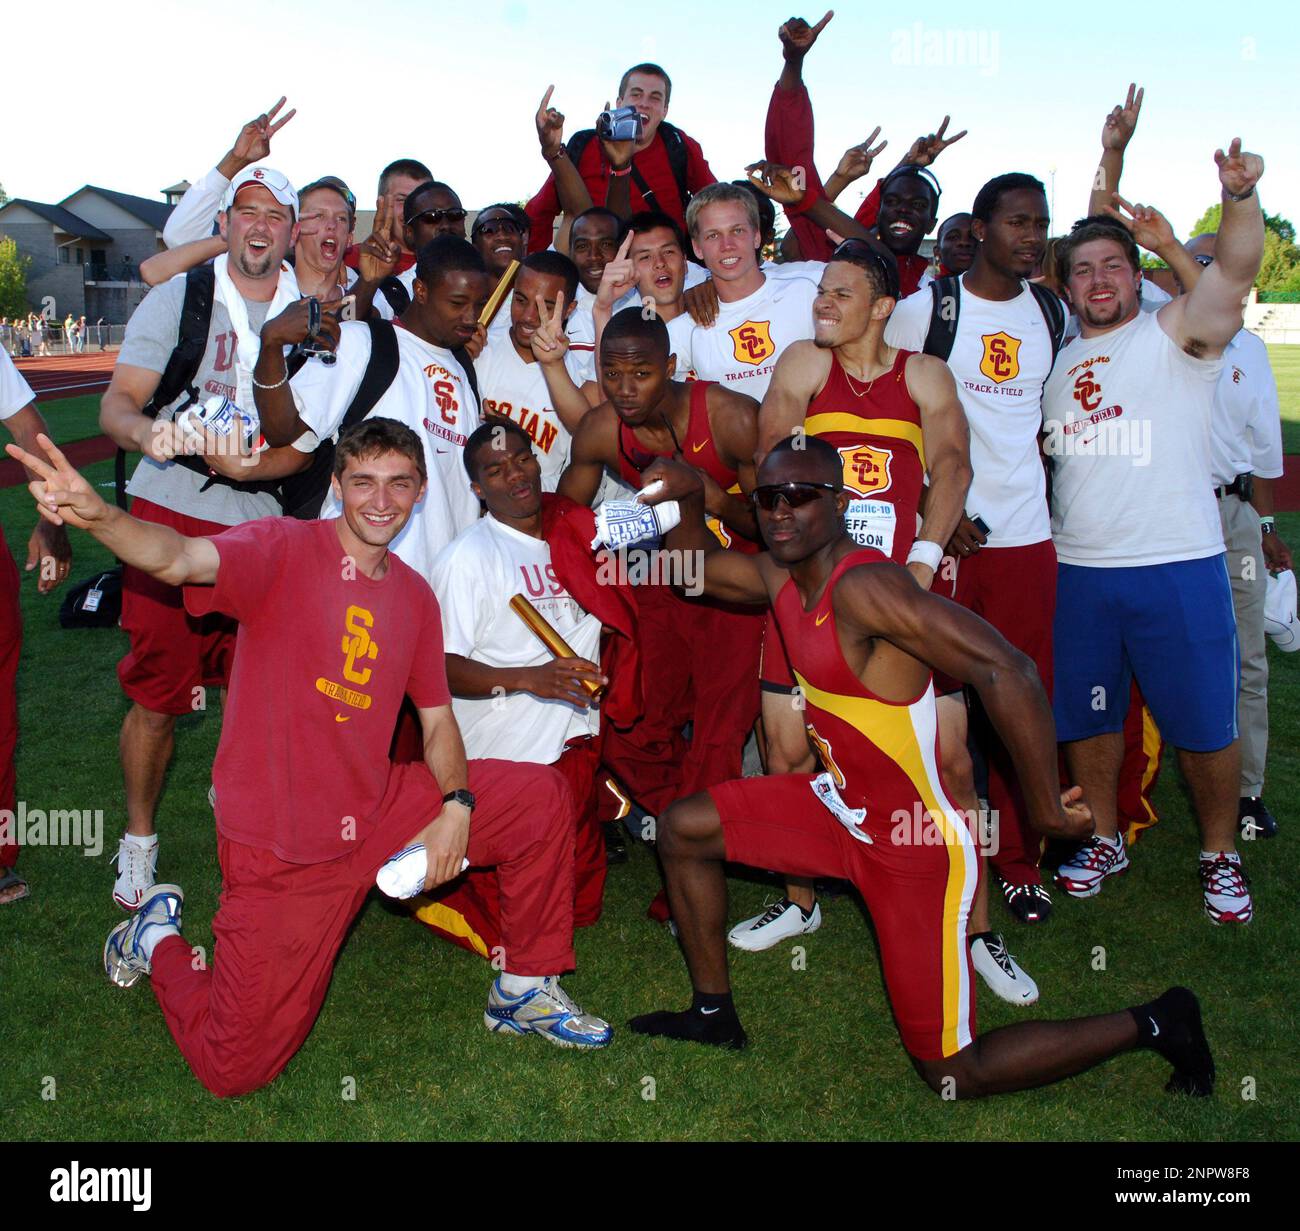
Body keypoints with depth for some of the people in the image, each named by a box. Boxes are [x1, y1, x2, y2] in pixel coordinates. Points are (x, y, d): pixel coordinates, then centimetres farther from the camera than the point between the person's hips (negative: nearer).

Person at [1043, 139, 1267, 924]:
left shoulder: (1176, 335, -2)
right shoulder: (1057, 358, 13)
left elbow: (1234, 272, -21)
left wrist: (1240, 196, -38)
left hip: (1179, 567, -4)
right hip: (1076, 571, 5)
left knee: (1204, 725, 4)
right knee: (1084, 717, 14)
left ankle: (1221, 854, 25)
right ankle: (1104, 841, 34)